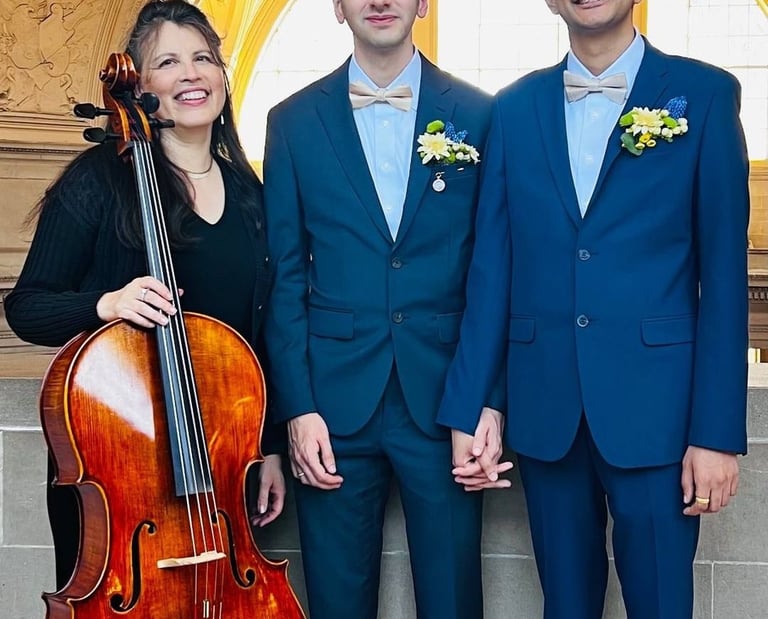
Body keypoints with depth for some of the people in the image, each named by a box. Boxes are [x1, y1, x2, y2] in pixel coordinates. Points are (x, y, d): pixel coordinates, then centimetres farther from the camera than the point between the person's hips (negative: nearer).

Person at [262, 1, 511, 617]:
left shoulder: (477, 115, 3)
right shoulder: (294, 122, 4)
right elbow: (284, 276, 2)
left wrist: (490, 399, -5)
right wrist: (297, 407, -5)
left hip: (444, 400, 0)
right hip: (334, 402, 1)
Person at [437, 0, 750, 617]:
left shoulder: (704, 94, 0)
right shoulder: (515, 108, 8)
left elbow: (724, 270, -3)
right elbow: (492, 266, 5)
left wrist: (718, 431, -8)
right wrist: (467, 410, 1)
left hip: (654, 403, -2)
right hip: (543, 405, 3)